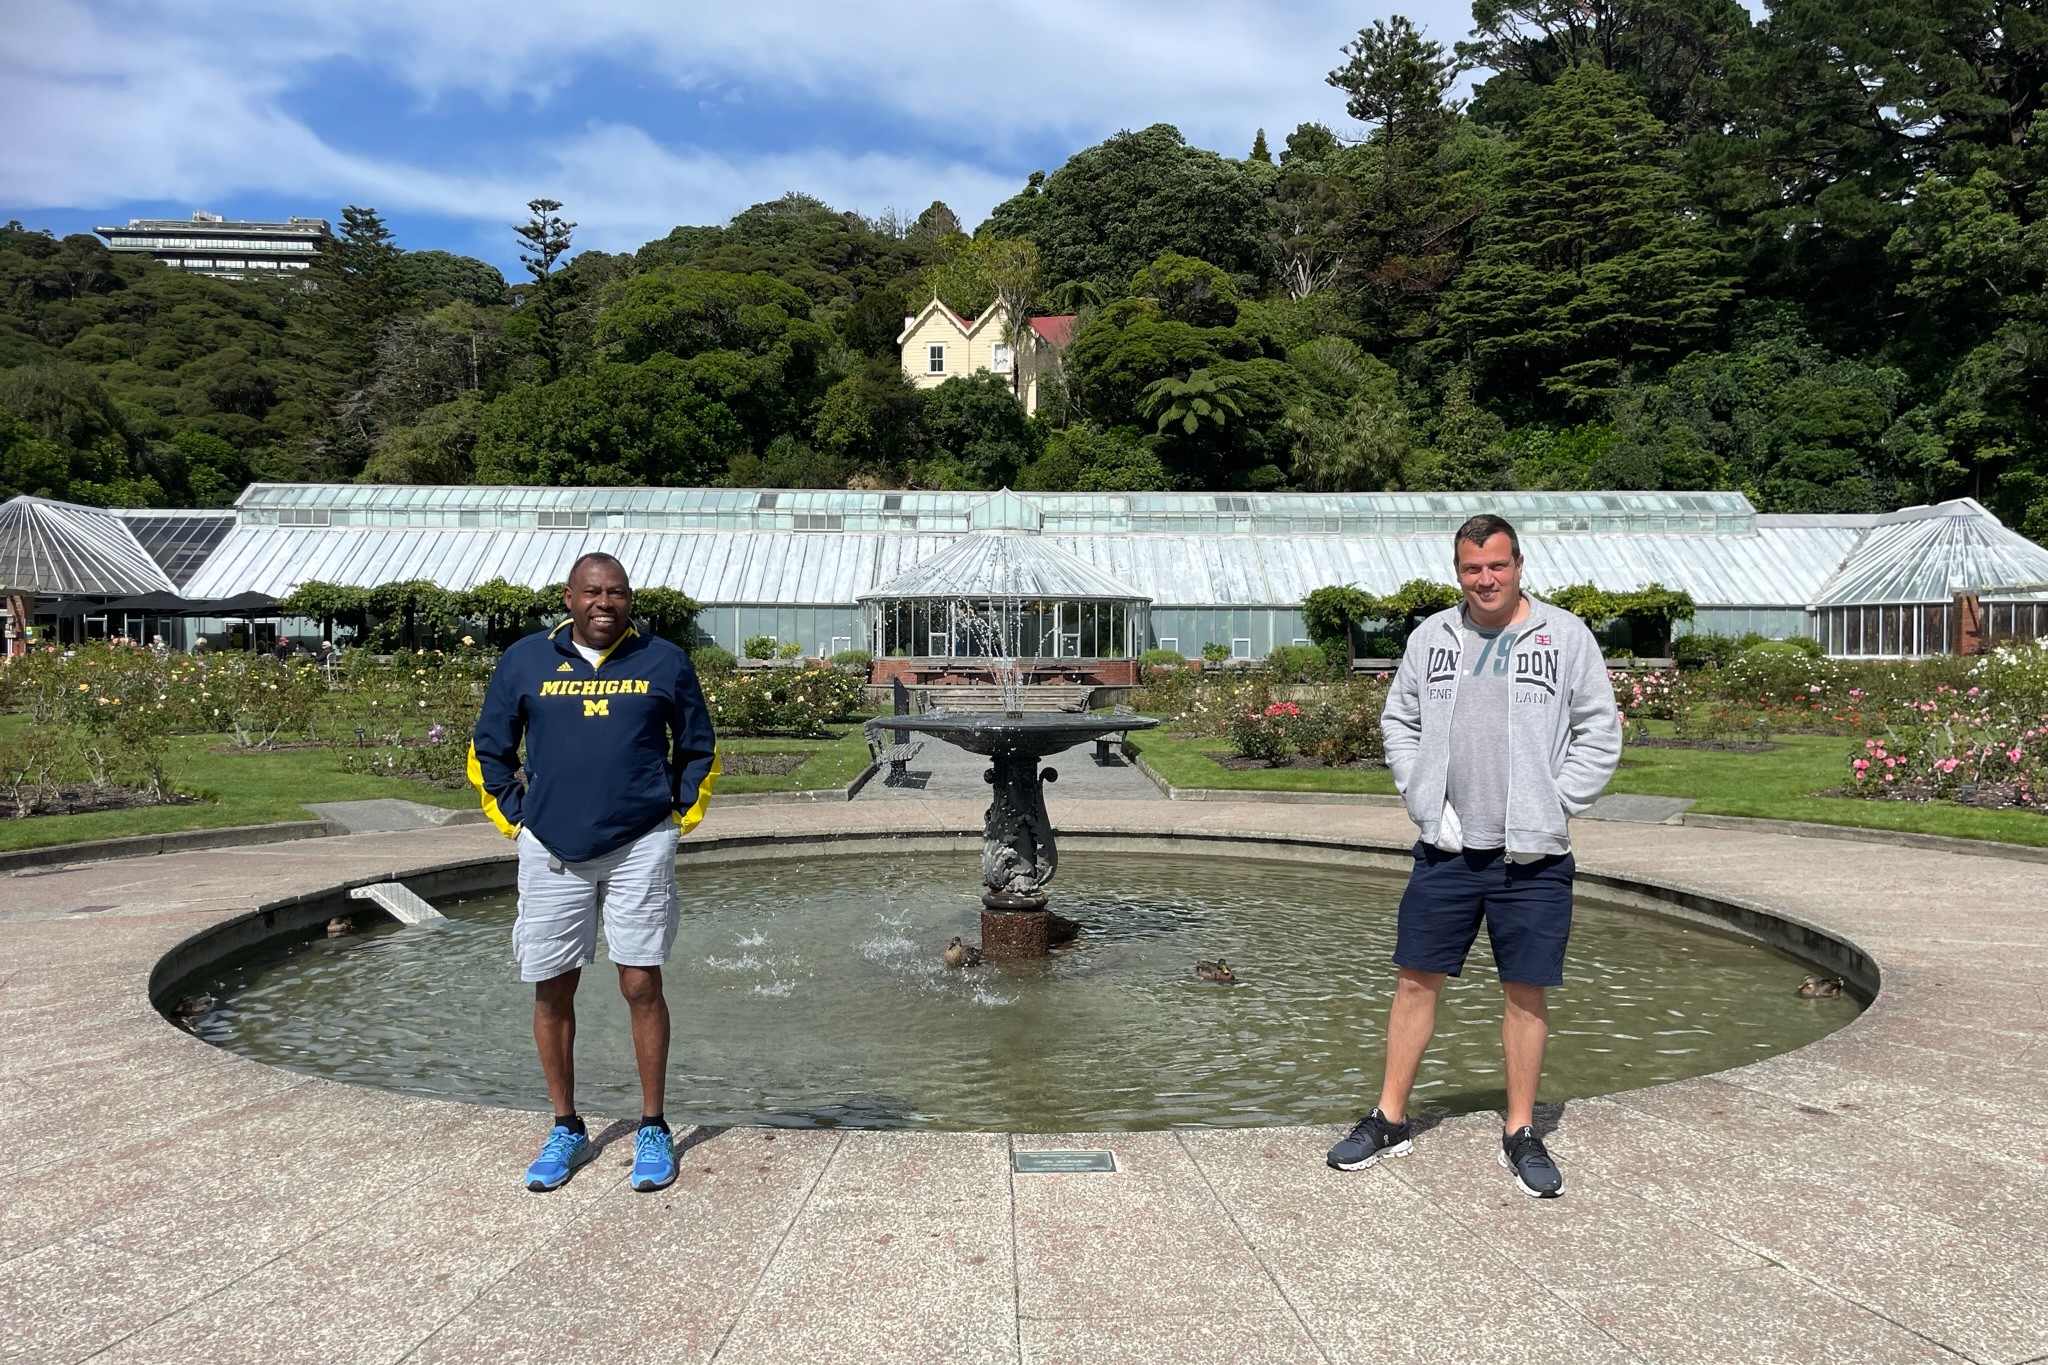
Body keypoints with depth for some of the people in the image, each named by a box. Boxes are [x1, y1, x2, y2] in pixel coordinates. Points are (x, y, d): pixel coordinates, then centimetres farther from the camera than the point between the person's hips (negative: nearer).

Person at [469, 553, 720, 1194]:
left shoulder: (664, 662, 3)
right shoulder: (524, 661, 4)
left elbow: (699, 749, 13)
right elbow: (489, 751, 14)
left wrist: (680, 817, 7)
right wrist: (514, 820, 7)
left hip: (640, 849, -1)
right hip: (550, 852, 2)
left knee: (641, 986, -2)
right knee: (551, 992, 7)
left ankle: (652, 1130, 13)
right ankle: (567, 1131, 23)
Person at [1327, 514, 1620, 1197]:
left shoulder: (1566, 635, 0)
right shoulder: (1431, 637, 7)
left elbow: (1600, 734, 1)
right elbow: (1399, 722, 14)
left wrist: (1550, 807, -6)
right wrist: (1424, 800, 2)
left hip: (1533, 857, -2)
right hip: (1446, 849, 2)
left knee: (1526, 992, 6)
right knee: (1417, 980, 7)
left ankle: (1521, 1134, 21)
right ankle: (1390, 1120, 20)